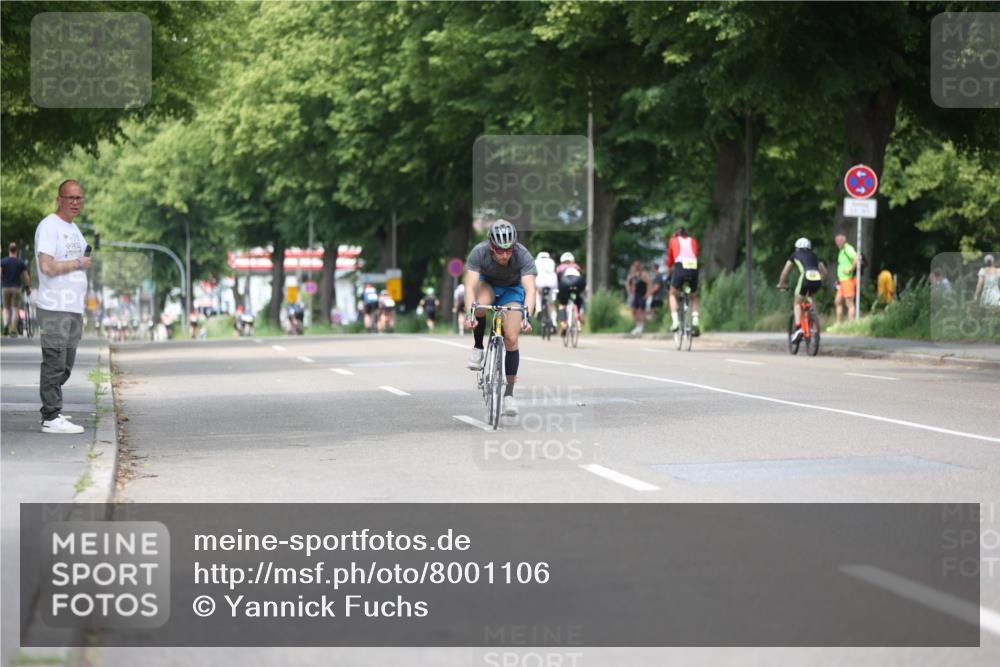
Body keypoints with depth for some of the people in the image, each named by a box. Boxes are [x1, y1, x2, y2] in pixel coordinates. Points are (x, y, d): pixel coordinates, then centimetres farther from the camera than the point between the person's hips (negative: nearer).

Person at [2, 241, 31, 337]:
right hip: (17, 288, -1)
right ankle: (13, 331, -3)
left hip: (6, 288, 1)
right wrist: (28, 287, 11)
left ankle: (6, 324, -12)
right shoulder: (21, 262, 0)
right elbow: (26, 277, 1)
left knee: (6, 308, 14)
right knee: (15, 309, 2)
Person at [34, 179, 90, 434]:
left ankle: (52, 412, 19)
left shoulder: (73, 229, 19)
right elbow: (47, 267, -20)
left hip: (74, 308, 9)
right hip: (54, 308, -9)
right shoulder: (49, 226, -11)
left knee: (65, 366, 11)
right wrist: (79, 264, -9)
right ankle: (51, 418, -6)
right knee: (54, 364, -8)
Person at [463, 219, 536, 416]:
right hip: (487, 284, 0)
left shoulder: (523, 256, -34)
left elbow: (530, 289, -43)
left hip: (512, 289, 0)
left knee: (511, 339, -14)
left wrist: (527, 316, -58)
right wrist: (469, 312, -55)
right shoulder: (479, 253, -33)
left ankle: (509, 394, -5)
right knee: (481, 306, -36)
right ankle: (478, 348, -9)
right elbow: (470, 285, -39)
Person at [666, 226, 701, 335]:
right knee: (694, 297, 24)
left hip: (680, 268, -2)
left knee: (673, 294, 22)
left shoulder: (673, 241, 21)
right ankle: (695, 322, 4)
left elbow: (669, 259, 28)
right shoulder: (693, 241, 24)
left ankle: (675, 321, 4)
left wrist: (669, 269, 45)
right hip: (693, 269, 2)